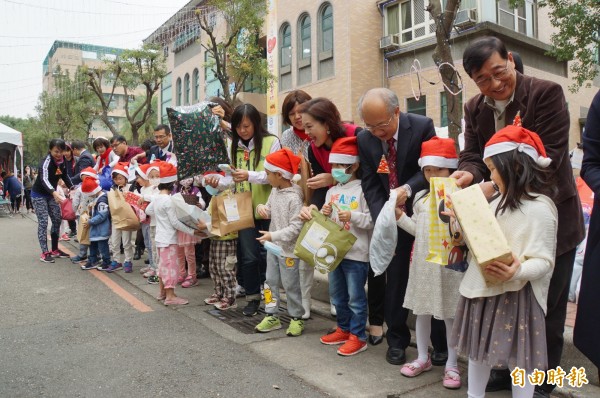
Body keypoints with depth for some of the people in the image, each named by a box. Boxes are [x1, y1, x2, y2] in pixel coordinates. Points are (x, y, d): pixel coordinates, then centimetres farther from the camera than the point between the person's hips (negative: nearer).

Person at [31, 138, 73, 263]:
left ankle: (54, 250, 17)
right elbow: (44, 179, -42)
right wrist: (54, 193, -59)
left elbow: (65, 176, 8)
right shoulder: (46, 161, -27)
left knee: (57, 220, 7)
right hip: (39, 194, -7)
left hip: (51, 194, 7)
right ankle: (44, 253, -8)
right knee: (43, 222, -10)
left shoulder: (62, 160, -7)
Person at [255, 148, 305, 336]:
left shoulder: (294, 198, -23)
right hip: (273, 245, 8)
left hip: (288, 248, -8)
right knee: (271, 281, 14)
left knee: (290, 284, 5)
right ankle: (272, 316, 26)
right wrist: (262, 207, -8)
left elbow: (296, 227, -25)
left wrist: (273, 236, -27)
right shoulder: (275, 191, 3)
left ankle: (297, 318, 21)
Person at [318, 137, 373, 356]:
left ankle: (358, 336, 15)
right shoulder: (332, 191, 11)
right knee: (337, 294, 18)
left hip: (356, 253, -8)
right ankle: (343, 329, 34)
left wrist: (352, 216, -27)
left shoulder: (362, 190, -10)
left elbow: (372, 220, -15)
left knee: (356, 296, 2)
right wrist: (324, 213, -5)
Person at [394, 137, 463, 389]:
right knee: (421, 311, 16)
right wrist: (401, 217, 0)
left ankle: (451, 365, 24)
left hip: (448, 265, -5)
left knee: (450, 315, 7)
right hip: (423, 263, 6)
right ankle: (423, 358, 33)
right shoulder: (421, 197, 8)